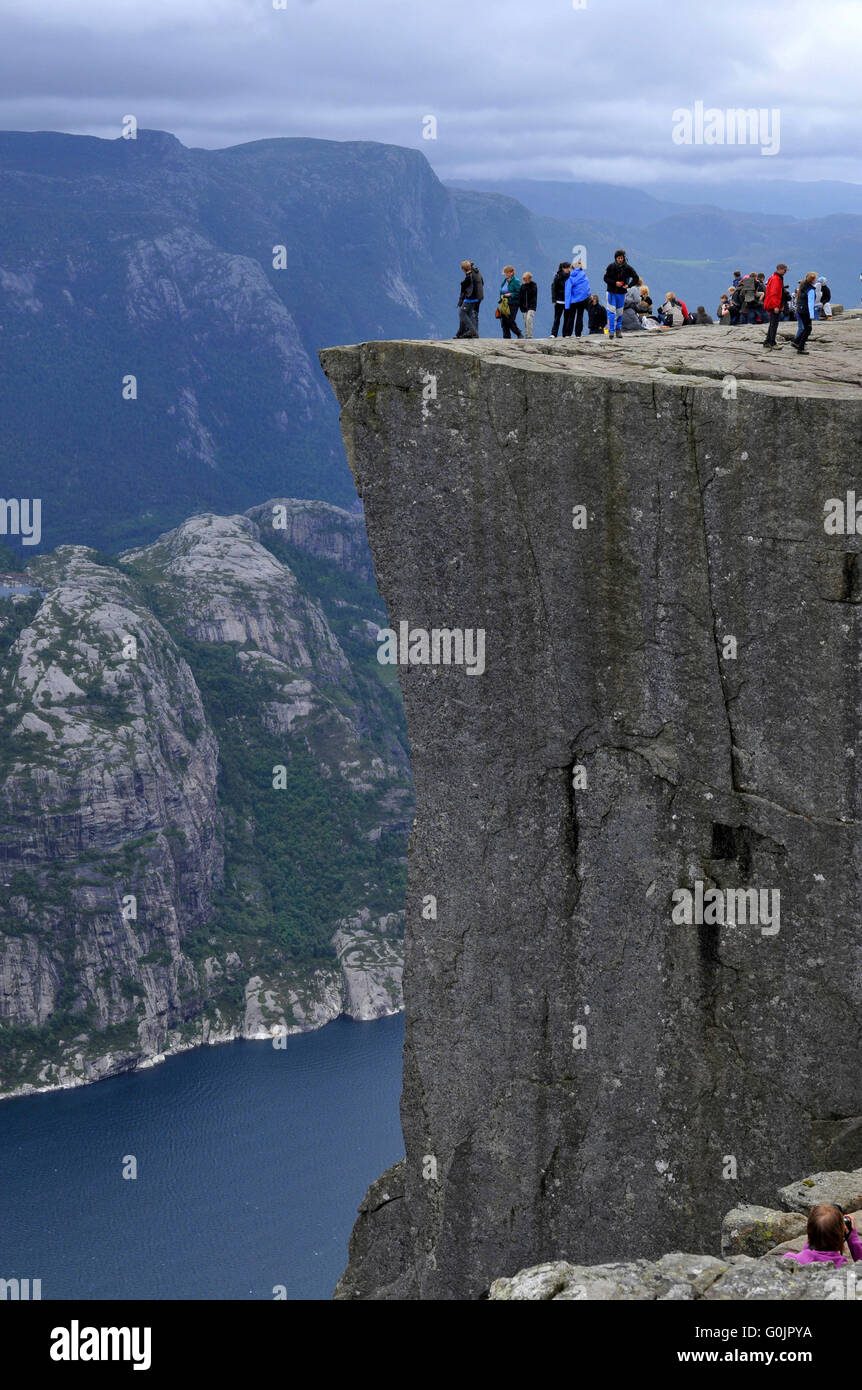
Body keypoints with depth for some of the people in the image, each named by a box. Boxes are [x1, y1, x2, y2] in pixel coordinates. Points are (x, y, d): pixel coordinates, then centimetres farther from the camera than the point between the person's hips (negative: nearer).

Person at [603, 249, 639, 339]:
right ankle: (611, 331, -8)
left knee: (619, 313, 9)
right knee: (611, 312, -8)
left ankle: (618, 331, 19)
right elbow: (606, 278, -5)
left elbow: (635, 277, 2)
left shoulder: (627, 267, -4)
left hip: (621, 293, 1)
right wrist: (615, 283, -18)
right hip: (611, 292, -1)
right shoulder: (611, 266, -6)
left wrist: (629, 285, -12)